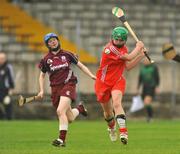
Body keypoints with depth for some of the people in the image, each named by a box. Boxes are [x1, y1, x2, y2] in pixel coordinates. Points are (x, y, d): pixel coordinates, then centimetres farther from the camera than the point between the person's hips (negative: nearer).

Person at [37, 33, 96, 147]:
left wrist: (91, 75, 0)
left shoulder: (67, 54, 4)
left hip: (68, 85, -3)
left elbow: (81, 65, 12)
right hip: (55, 88, 3)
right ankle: (79, 108, 40)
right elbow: (42, 75, 19)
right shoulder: (46, 59, 7)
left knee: (60, 111, -26)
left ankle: (62, 139, -23)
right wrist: (42, 90, 7)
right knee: (70, 119, 4)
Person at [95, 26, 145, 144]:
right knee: (108, 111, 11)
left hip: (118, 81, 3)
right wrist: (138, 47, -11)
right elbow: (129, 58, -27)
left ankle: (123, 132, -38)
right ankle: (111, 127, 46)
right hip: (104, 83, -3)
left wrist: (141, 56, -2)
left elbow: (128, 66, 5)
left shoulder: (124, 48, 4)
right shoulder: (109, 49, -22)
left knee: (117, 103, -26)